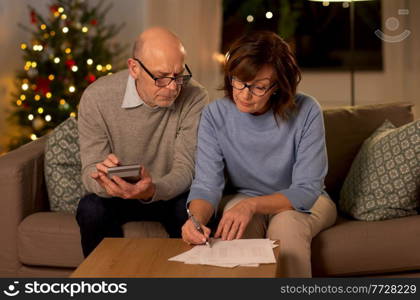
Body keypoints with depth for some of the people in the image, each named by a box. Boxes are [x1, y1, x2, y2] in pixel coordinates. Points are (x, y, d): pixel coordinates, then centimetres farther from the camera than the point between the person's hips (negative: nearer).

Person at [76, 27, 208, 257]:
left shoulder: (194, 98, -17)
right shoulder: (96, 98, -16)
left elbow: (185, 169, -21)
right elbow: (90, 170, -16)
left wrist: (152, 191, -44)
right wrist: (104, 180, -42)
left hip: (169, 193, 0)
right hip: (116, 195, 1)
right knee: (90, 209, -29)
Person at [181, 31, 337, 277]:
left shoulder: (306, 112, -19)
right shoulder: (215, 115, -14)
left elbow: (307, 190, -20)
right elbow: (207, 185, -18)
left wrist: (252, 205, -36)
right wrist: (196, 219, -42)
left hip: (303, 202, 0)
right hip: (244, 199, 1)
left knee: (286, 225, -34)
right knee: (235, 231, -32)